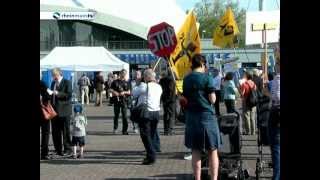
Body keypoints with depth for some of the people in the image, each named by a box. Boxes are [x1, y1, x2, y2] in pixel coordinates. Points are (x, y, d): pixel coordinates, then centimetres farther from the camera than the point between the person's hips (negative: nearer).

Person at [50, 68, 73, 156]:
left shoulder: (67, 83, -5)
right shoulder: (53, 83, 17)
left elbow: (69, 95, -15)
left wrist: (58, 93, -19)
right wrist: (49, 93, 6)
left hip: (64, 111, -7)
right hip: (54, 110, 7)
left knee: (66, 131, -1)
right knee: (55, 132, 8)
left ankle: (67, 149, 6)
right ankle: (58, 149, 17)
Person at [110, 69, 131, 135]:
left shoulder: (127, 83, 9)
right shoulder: (115, 82, 6)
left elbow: (129, 92, 9)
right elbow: (111, 90, 6)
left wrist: (124, 92, -10)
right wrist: (114, 92, -13)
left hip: (124, 100, 0)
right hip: (116, 100, 0)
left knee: (124, 116, -4)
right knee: (116, 115, 8)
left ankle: (125, 130, -1)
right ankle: (115, 128, 24)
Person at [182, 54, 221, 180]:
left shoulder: (186, 79, 6)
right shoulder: (207, 78, -8)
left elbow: (185, 98, 11)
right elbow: (212, 100, -8)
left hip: (191, 117, 4)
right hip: (207, 116, -4)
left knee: (195, 151, 9)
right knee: (212, 151, 3)